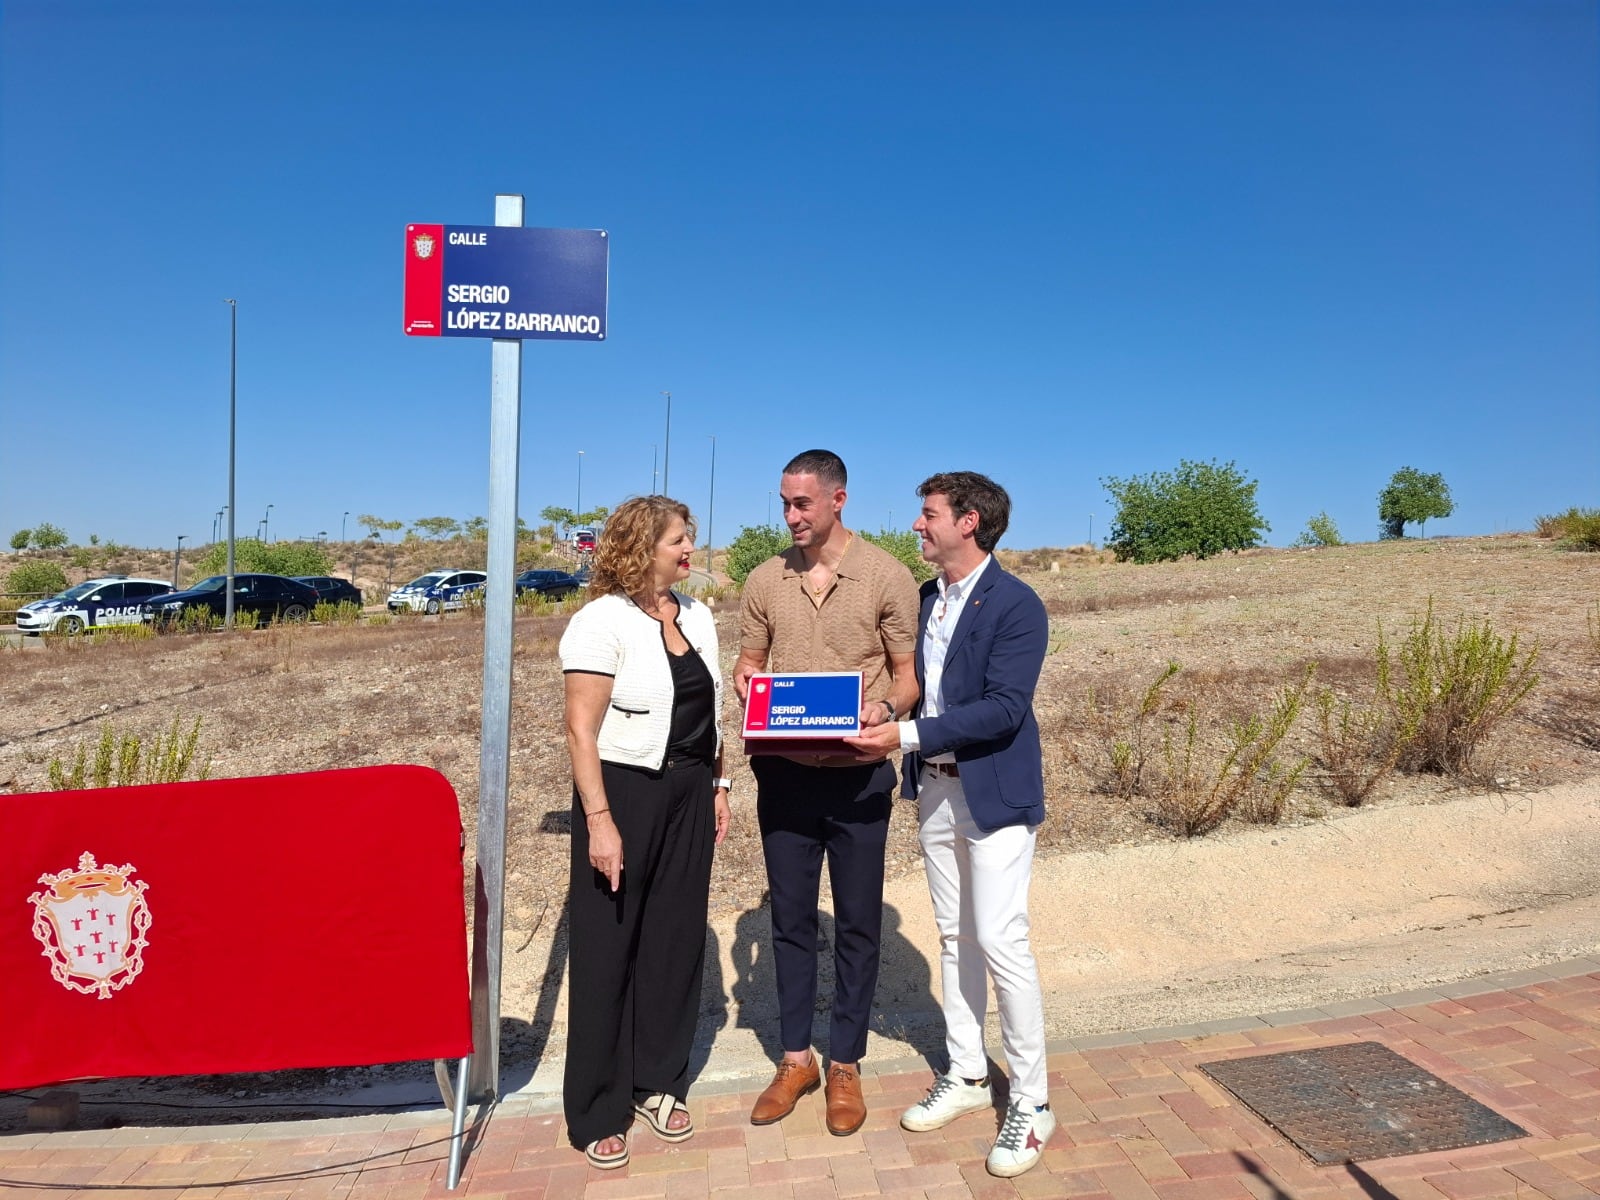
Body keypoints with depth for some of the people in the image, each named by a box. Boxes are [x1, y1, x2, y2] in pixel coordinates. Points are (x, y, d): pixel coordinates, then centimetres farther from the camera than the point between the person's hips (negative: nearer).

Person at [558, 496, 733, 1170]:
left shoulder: (696, 616, 8)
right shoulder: (602, 622, -13)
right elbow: (581, 729, -16)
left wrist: (717, 785, 13)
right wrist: (599, 821, -20)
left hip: (688, 794, 6)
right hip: (624, 792, -6)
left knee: (677, 940, 13)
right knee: (608, 949, 6)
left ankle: (658, 1083, 32)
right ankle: (597, 1112, 22)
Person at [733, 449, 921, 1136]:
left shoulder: (888, 577, -4)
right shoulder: (765, 581, 5)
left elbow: (909, 673, 0)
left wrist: (887, 708, -21)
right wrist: (745, 682, -10)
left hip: (857, 776, -2)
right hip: (784, 773, 3)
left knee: (857, 925, 10)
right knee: (790, 919, 13)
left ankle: (845, 1064, 28)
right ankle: (795, 1058, 31)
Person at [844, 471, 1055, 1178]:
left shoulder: (1016, 605, -14)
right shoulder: (925, 600, 8)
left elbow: (1005, 708, -22)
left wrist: (907, 735, -25)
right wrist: (881, 725, -4)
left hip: (994, 794, -7)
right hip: (934, 788, 7)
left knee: (1000, 941, -4)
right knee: (954, 937, 16)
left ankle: (1031, 1103, 14)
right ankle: (966, 1075, 32)